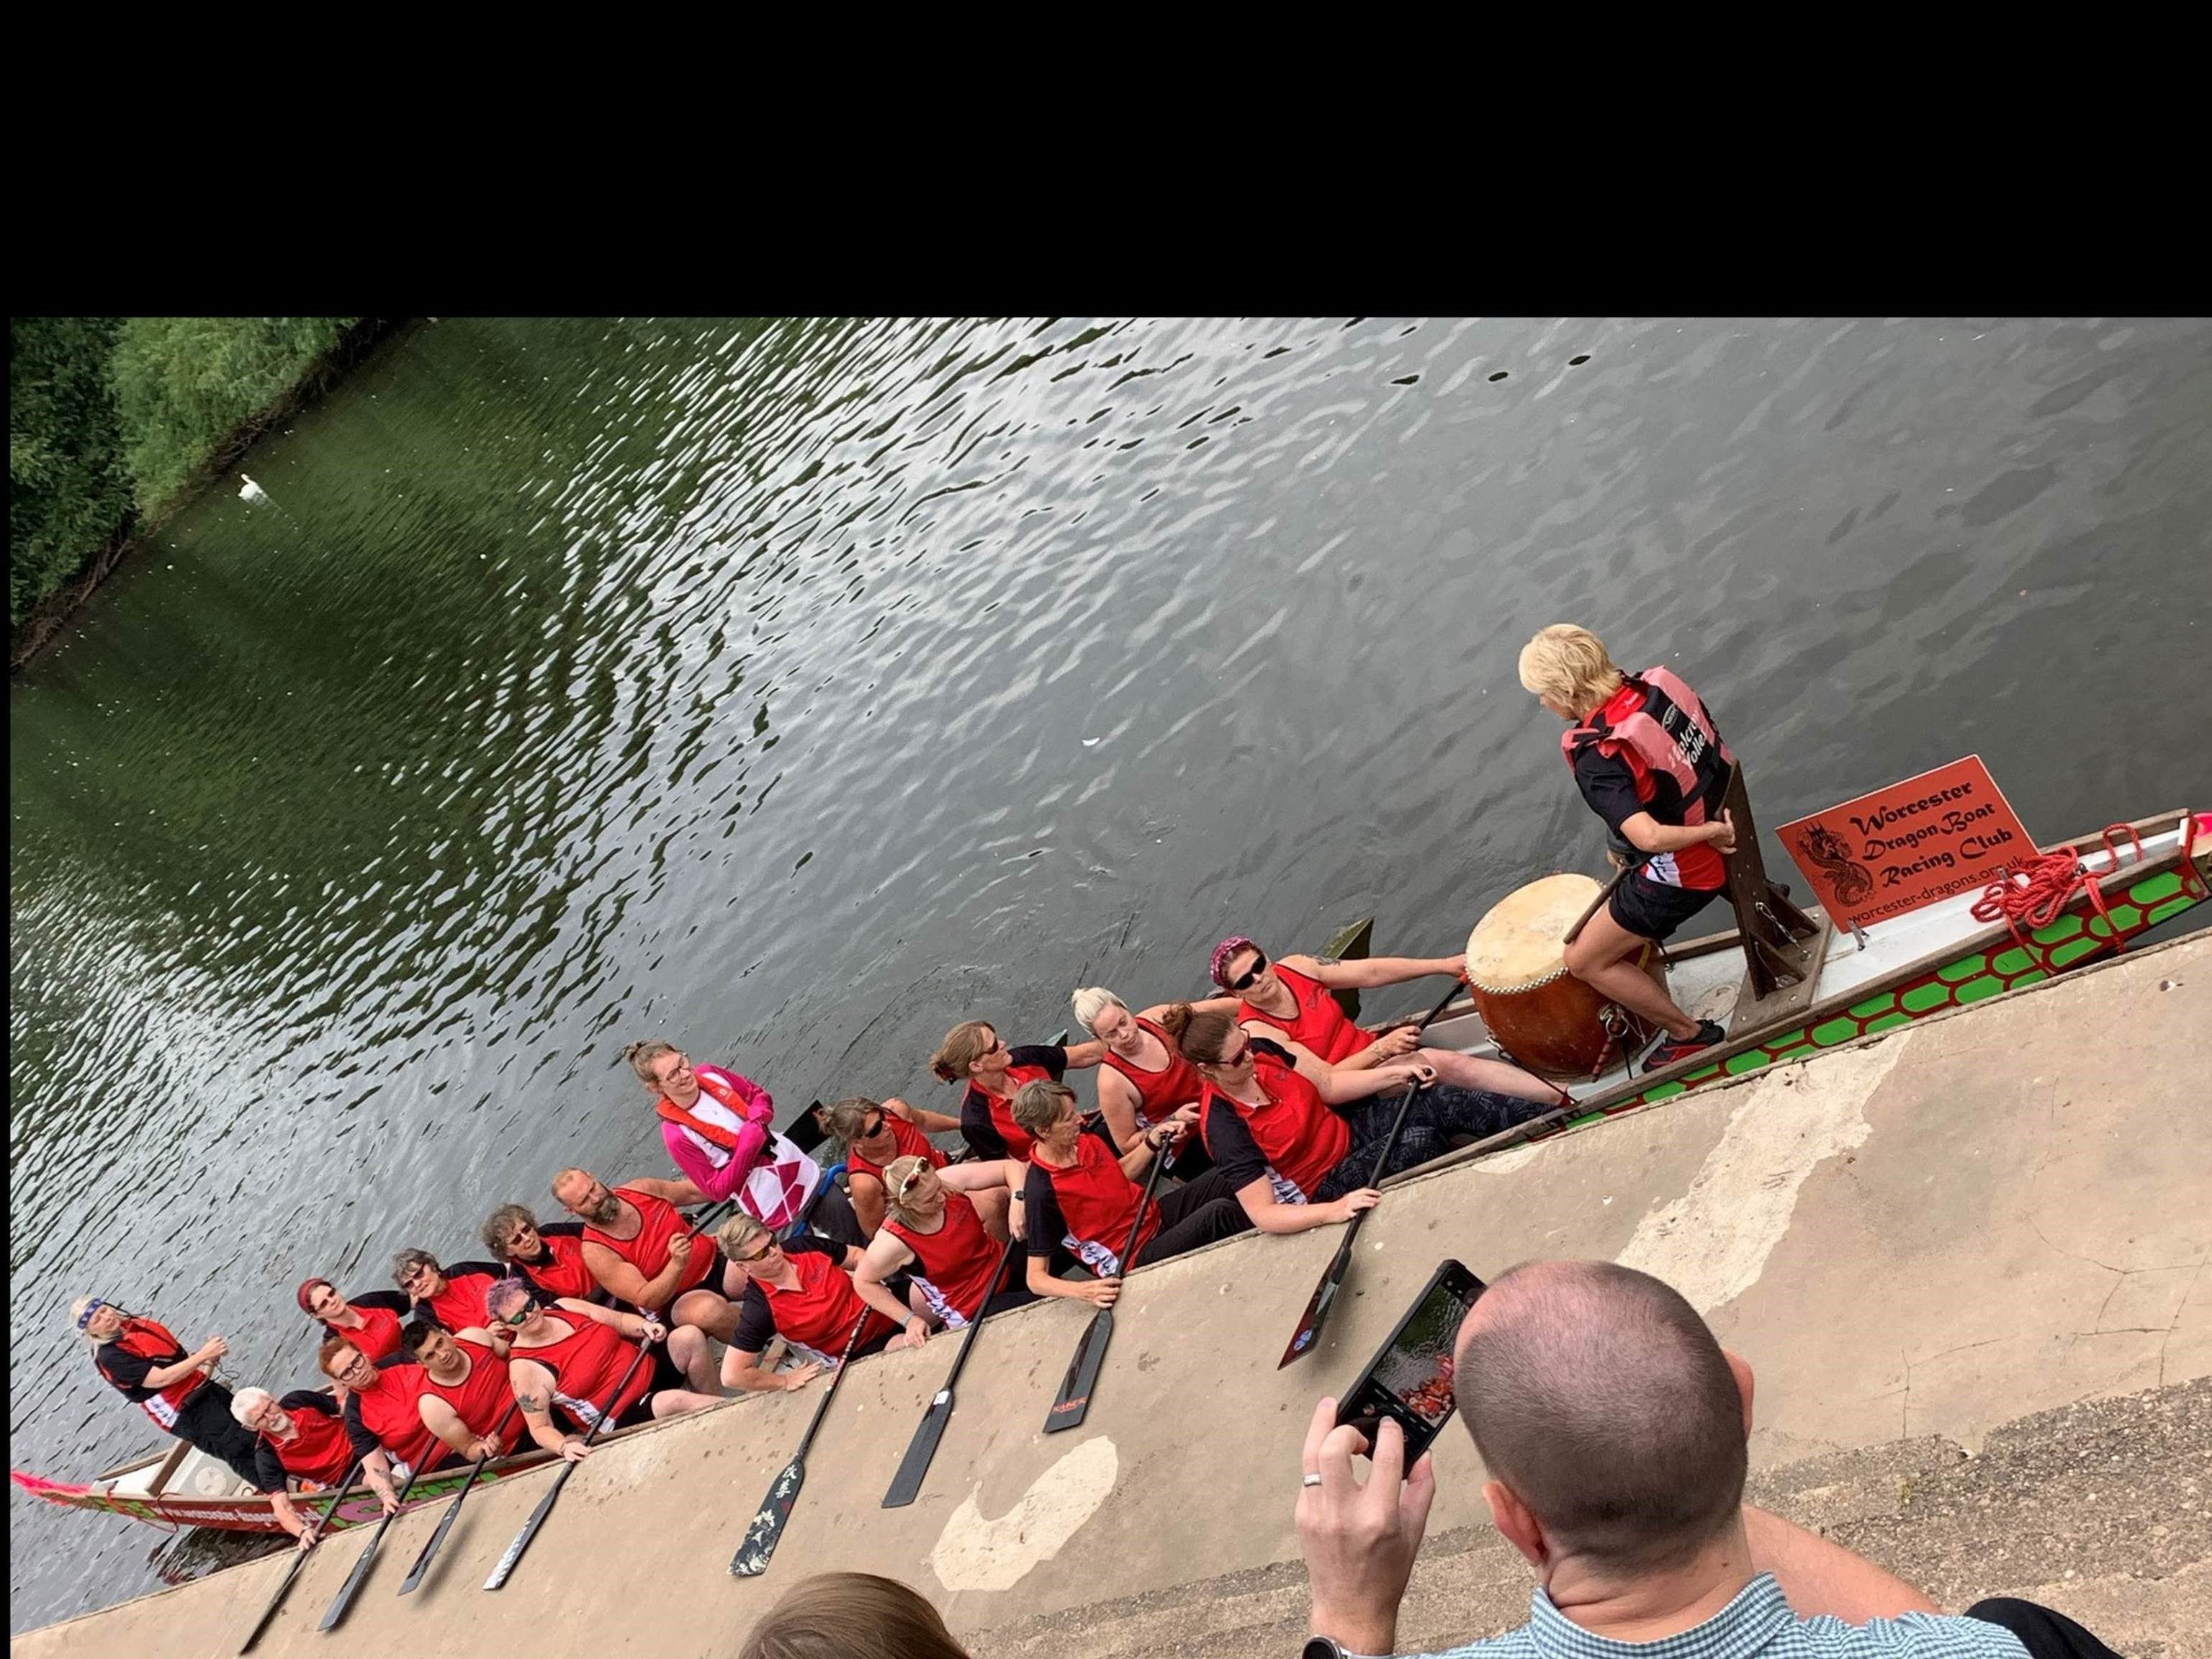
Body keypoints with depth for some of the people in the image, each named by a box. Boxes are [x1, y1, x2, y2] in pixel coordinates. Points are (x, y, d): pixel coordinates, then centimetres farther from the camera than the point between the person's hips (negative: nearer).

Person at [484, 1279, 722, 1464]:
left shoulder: (564, 1306, 0)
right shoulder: (524, 1369, -14)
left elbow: (619, 1321, 7)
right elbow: (540, 1428, -10)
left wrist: (645, 1326, -14)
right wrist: (565, 1446, -30)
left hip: (649, 1367, 6)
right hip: (624, 1415, -6)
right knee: (676, 1401, -32)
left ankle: (714, 1405, -3)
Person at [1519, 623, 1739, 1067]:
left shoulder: (1597, 759, -30)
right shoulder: (1656, 683, -8)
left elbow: (1649, 838, -40)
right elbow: (1713, 744, 4)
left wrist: (1712, 832, -24)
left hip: (1685, 871, -8)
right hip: (1725, 812, 8)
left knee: (1584, 961, 7)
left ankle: (1689, 1033, 17)